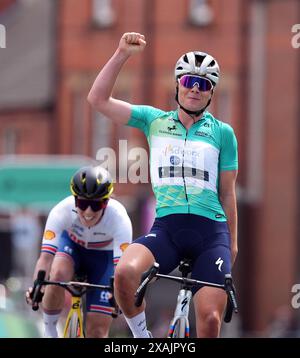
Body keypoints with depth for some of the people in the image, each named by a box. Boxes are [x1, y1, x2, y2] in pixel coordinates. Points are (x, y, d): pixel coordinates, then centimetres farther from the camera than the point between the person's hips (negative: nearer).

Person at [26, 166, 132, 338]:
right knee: (58, 274, -36)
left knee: (97, 332, -9)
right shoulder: (62, 211, -34)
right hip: (72, 245, 1)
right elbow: (46, 256, -41)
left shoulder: (119, 218, -36)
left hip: (104, 257, 0)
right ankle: (50, 331, -14)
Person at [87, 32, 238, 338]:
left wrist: (232, 242, 15)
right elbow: (98, 99, 5)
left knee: (210, 319, -12)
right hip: (166, 228, 0)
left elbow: (227, 192, 15)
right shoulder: (155, 120, 12)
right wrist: (122, 54, -3)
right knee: (125, 271, -29)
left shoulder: (222, 132, 10)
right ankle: (141, 337, -6)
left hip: (211, 232, 0)